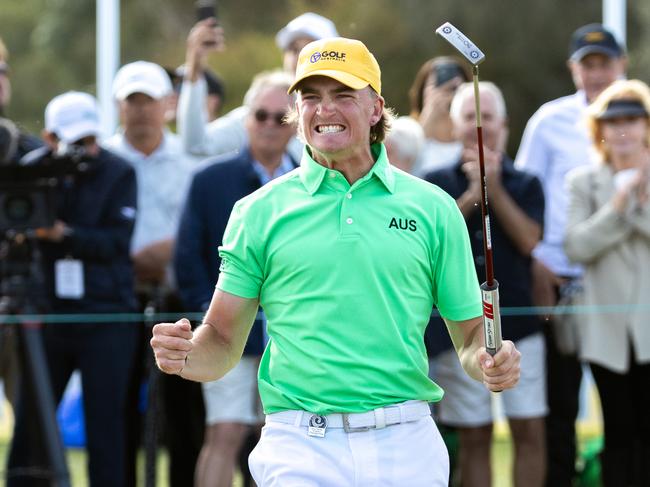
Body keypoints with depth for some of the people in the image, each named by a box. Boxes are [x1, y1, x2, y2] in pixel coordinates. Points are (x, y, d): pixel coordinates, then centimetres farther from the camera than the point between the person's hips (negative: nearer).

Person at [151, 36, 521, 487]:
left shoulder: (433, 209, 7)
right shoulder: (260, 212, 6)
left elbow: (470, 333, 12)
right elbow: (224, 343, 8)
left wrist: (490, 364, -10)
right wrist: (184, 356, -13)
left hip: (407, 448, 1)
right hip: (301, 448, -1)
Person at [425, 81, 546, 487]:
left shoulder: (525, 185, 8)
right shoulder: (438, 183, 7)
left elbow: (528, 239, -6)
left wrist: (493, 187, -9)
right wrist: (472, 193, -11)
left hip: (518, 325, 1)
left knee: (530, 431, -3)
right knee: (475, 437, 3)